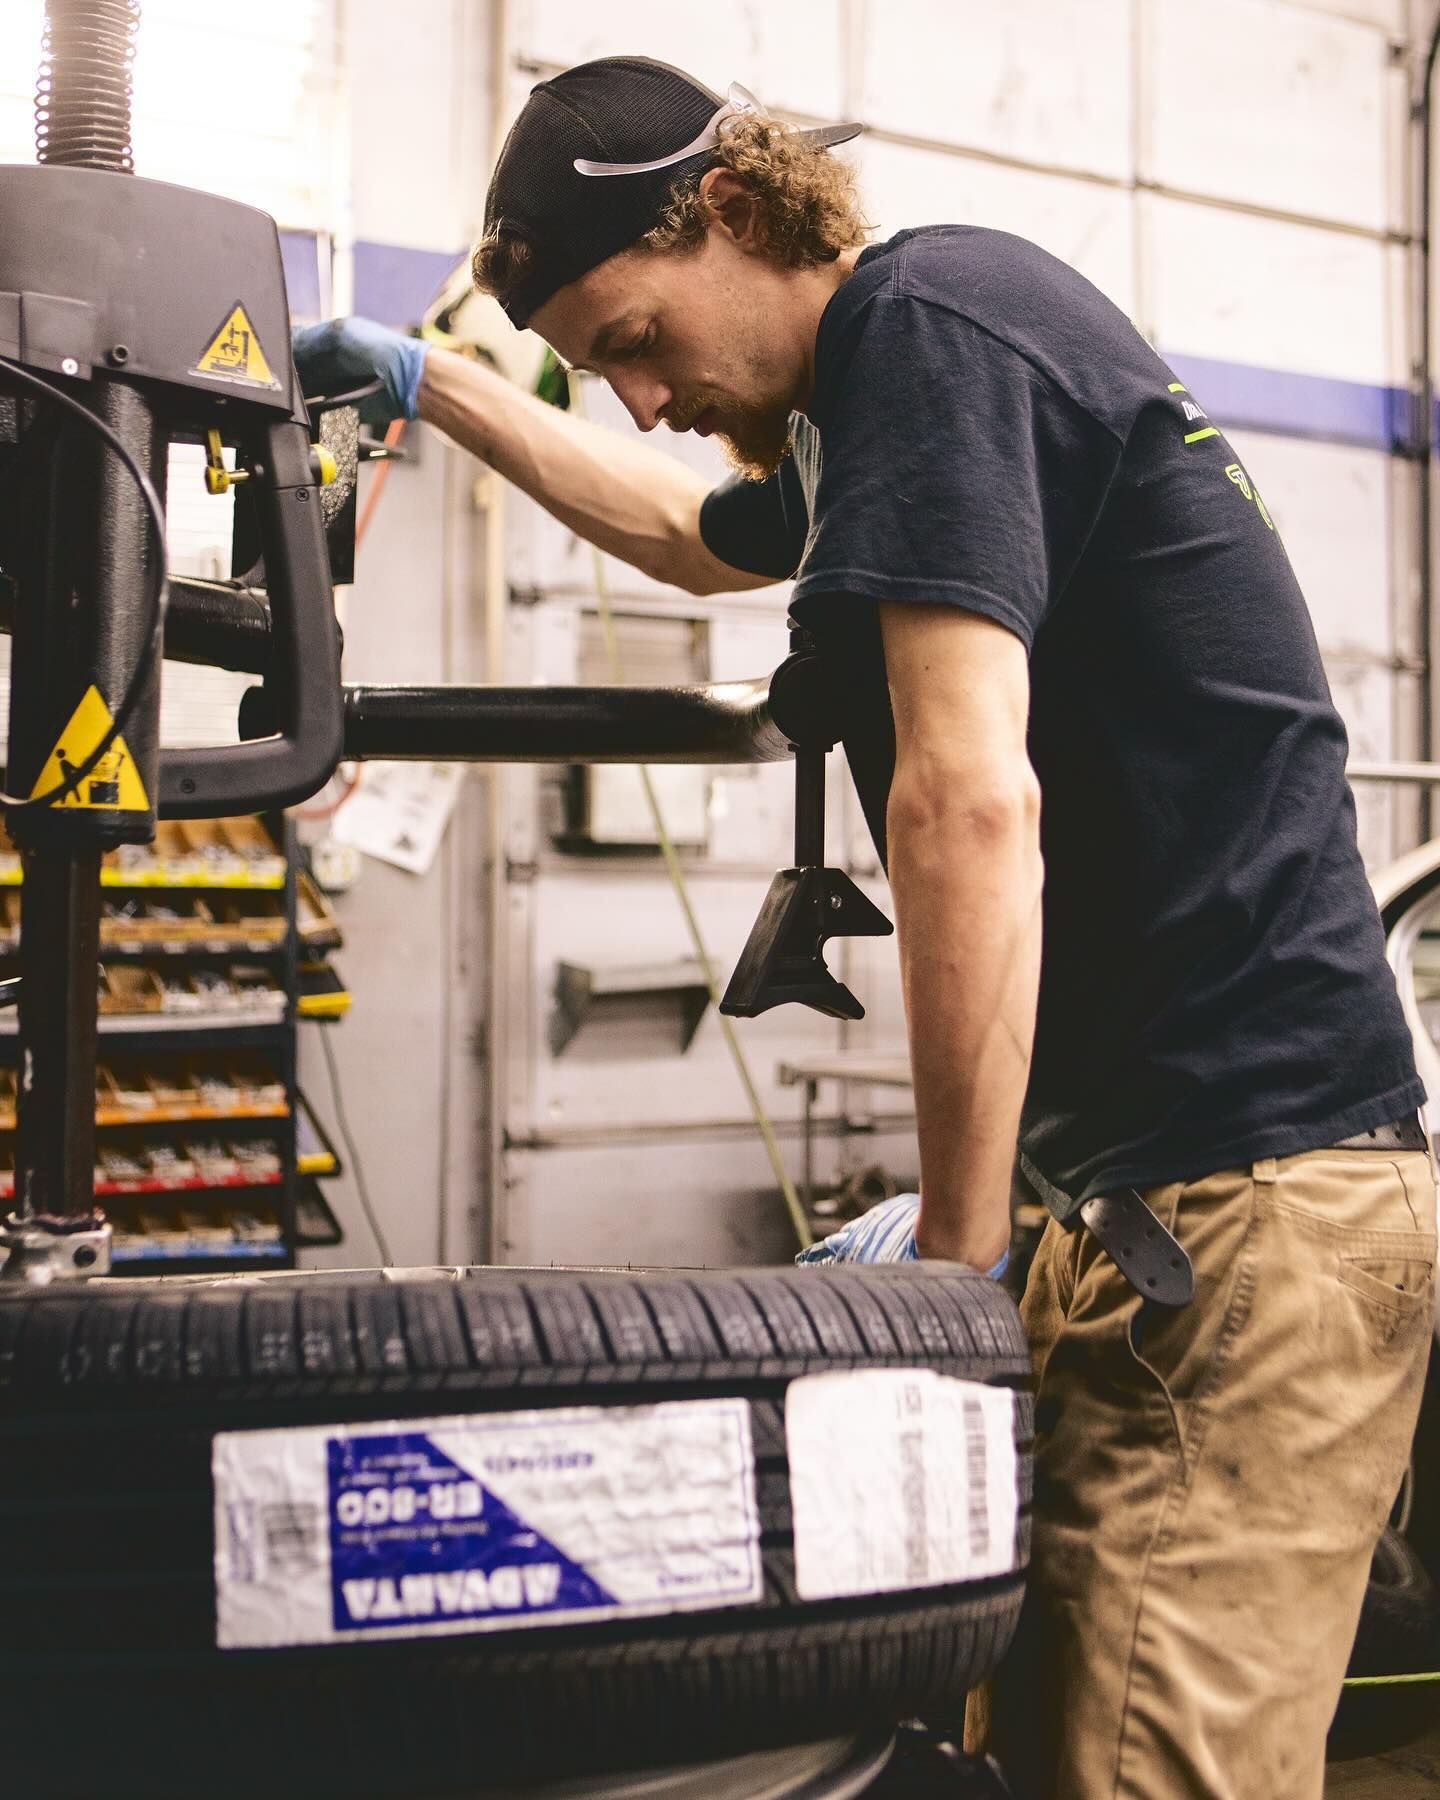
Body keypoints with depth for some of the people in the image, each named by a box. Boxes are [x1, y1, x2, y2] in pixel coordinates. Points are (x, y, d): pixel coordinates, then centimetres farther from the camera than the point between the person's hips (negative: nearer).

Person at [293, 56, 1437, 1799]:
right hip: (1172, 1190, 10)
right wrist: (434, 384, 49)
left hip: (1250, 1196, -10)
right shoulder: (866, 409, 21)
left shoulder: (926, 316, -10)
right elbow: (694, 536, 43)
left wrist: (955, 1234, -16)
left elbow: (968, 802, -21)